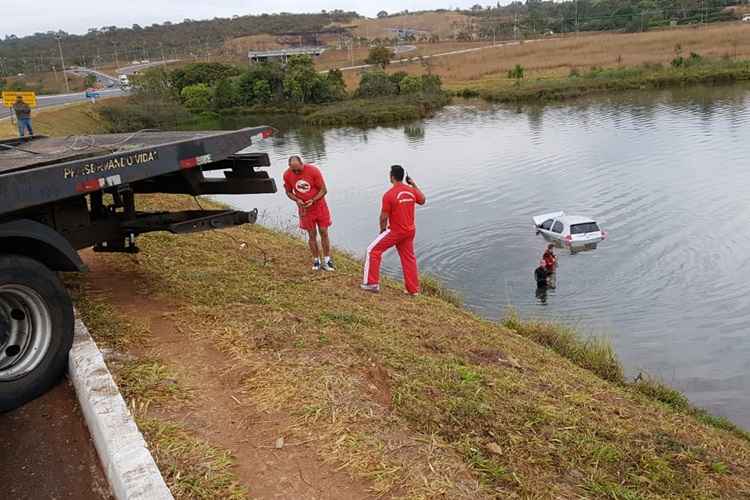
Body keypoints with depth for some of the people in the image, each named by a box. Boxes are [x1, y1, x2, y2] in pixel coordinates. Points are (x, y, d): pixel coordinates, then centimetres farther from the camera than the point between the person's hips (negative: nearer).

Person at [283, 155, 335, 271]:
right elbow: (289, 192, 4)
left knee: (323, 232, 1)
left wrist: (313, 200, -26)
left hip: (319, 206, -2)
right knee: (312, 235, 6)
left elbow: (324, 190, -12)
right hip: (304, 209, 2)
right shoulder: (287, 175, -11)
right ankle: (316, 260, 18)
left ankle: (327, 260, 9)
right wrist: (297, 200, -16)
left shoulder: (313, 171, -19)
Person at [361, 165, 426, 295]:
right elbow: (422, 200, 20)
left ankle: (372, 283, 7)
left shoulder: (389, 195, -19)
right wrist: (414, 185, 22)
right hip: (410, 231, 6)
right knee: (409, 258, 15)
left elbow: (384, 217, -14)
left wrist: (382, 230, 4)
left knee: (373, 251, 7)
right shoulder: (411, 191, -1)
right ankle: (413, 289, 20)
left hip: (395, 232, -6)